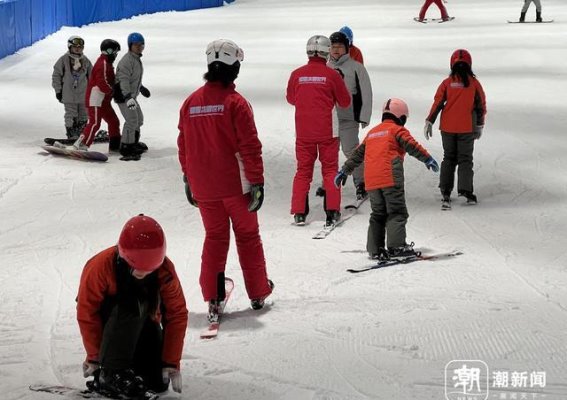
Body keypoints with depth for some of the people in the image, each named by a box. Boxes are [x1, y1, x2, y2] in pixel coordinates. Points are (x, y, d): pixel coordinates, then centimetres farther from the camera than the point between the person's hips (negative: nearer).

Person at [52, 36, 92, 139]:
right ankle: (72, 135, 4)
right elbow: (56, 75, -2)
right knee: (71, 115, -3)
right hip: (69, 94, -4)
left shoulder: (85, 60, 7)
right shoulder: (64, 59, -5)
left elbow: (91, 76, 16)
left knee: (83, 115, 9)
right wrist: (58, 90, -4)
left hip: (83, 94, 4)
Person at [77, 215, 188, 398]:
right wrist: (94, 357, -20)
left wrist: (172, 362, -20)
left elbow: (177, 314, -18)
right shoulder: (100, 266, -33)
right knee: (128, 307, -38)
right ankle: (111, 373, -29)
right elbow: (86, 313, -23)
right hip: (108, 315, -3)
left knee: (158, 383, -9)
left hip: (141, 321, 3)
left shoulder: (164, 270, -26)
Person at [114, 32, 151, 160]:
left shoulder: (137, 59, 13)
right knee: (132, 121, -15)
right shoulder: (126, 61, -20)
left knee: (139, 119, 21)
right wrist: (128, 97, -37)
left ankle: (134, 143, 37)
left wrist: (141, 88, 38)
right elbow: (124, 79, -29)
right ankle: (126, 148, -9)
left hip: (132, 95, 11)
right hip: (123, 96, -11)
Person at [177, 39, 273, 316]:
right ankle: (258, 293, 21)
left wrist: (188, 179, 18)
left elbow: (183, 145, 9)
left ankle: (213, 300, 6)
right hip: (235, 184, -4)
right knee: (247, 236, 11)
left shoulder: (190, 102, 2)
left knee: (214, 237, 12)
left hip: (203, 186, 4)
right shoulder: (236, 103, -13)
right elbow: (250, 145, -14)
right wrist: (257, 181, -10)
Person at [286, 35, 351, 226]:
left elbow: (291, 99, 13)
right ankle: (332, 211, 3)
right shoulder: (332, 75, -9)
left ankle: (299, 212, 7)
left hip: (303, 132, 2)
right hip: (327, 131, -2)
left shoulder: (297, 74, -3)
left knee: (303, 170, 11)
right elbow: (345, 102, 1)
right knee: (330, 170, 9)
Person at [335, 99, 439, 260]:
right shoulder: (397, 130, 5)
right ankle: (396, 246, -15)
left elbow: (357, 154, 29)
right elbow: (411, 146, -9)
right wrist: (427, 159, -11)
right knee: (397, 212, -5)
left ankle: (375, 249, 7)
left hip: (371, 181, 6)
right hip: (390, 178, -6)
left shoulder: (372, 132, 25)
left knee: (378, 214, 12)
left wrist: (345, 171, 34)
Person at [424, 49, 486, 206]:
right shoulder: (474, 83, -2)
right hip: (467, 128, -1)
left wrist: (429, 122, 2)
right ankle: (465, 189, -9)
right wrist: (479, 125, 16)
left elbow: (437, 103, -4)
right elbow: (481, 105, 4)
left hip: (447, 127, 1)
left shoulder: (447, 83, -4)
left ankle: (446, 190, 5)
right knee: (465, 159, 6)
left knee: (449, 158, 12)